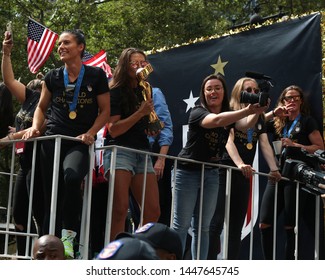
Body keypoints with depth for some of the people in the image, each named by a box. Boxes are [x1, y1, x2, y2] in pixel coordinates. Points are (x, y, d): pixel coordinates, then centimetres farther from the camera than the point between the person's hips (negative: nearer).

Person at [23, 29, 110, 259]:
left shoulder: (96, 76, 2)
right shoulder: (53, 77, 10)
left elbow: (105, 111, 4)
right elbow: (42, 107, 22)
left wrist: (90, 133, -9)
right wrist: (35, 127, 3)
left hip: (79, 143, -3)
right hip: (53, 140, 3)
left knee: (72, 177, -34)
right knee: (52, 197, 1)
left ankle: (68, 234, -20)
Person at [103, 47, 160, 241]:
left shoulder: (144, 92, 18)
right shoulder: (116, 92, -2)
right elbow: (113, 129, -11)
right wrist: (140, 113, -16)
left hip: (143, 152, 7)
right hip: (120, 151, -7)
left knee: (153, 212, 0)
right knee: (120, 209, -18)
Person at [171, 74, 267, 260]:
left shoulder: (229, 115, 5)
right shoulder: (198, 113, -13)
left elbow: (245, 124, -13)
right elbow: (216, 120, -33)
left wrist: (256, 112, -34)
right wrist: (247, 110, -44)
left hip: (211, 174, 6)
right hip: (188, 172, -5)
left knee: (203, 227, 8)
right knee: (181, 225, -4)